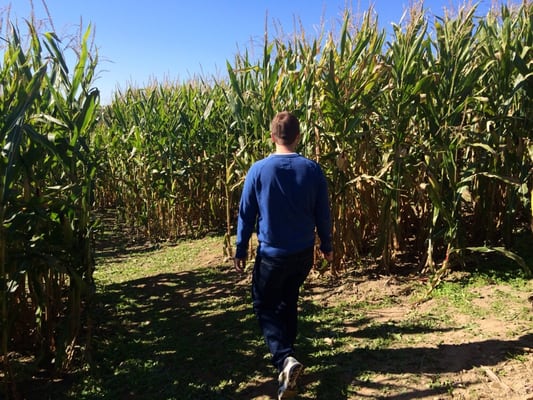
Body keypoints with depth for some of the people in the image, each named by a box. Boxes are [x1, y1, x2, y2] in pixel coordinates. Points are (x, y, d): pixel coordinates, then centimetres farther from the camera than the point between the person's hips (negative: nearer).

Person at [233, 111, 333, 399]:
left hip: (271, 254, -3)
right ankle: (286, 353, 38)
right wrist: (327, 246, 14)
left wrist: (240, 250, 5)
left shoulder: (258, 170, -12)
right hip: (304, 253, 3)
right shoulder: (313, 170, -7)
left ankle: (284, 359, -6)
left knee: (264, 305, 13)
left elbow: (246, 214, -7)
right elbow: (323, 213, -1)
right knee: (288, 302, 24)